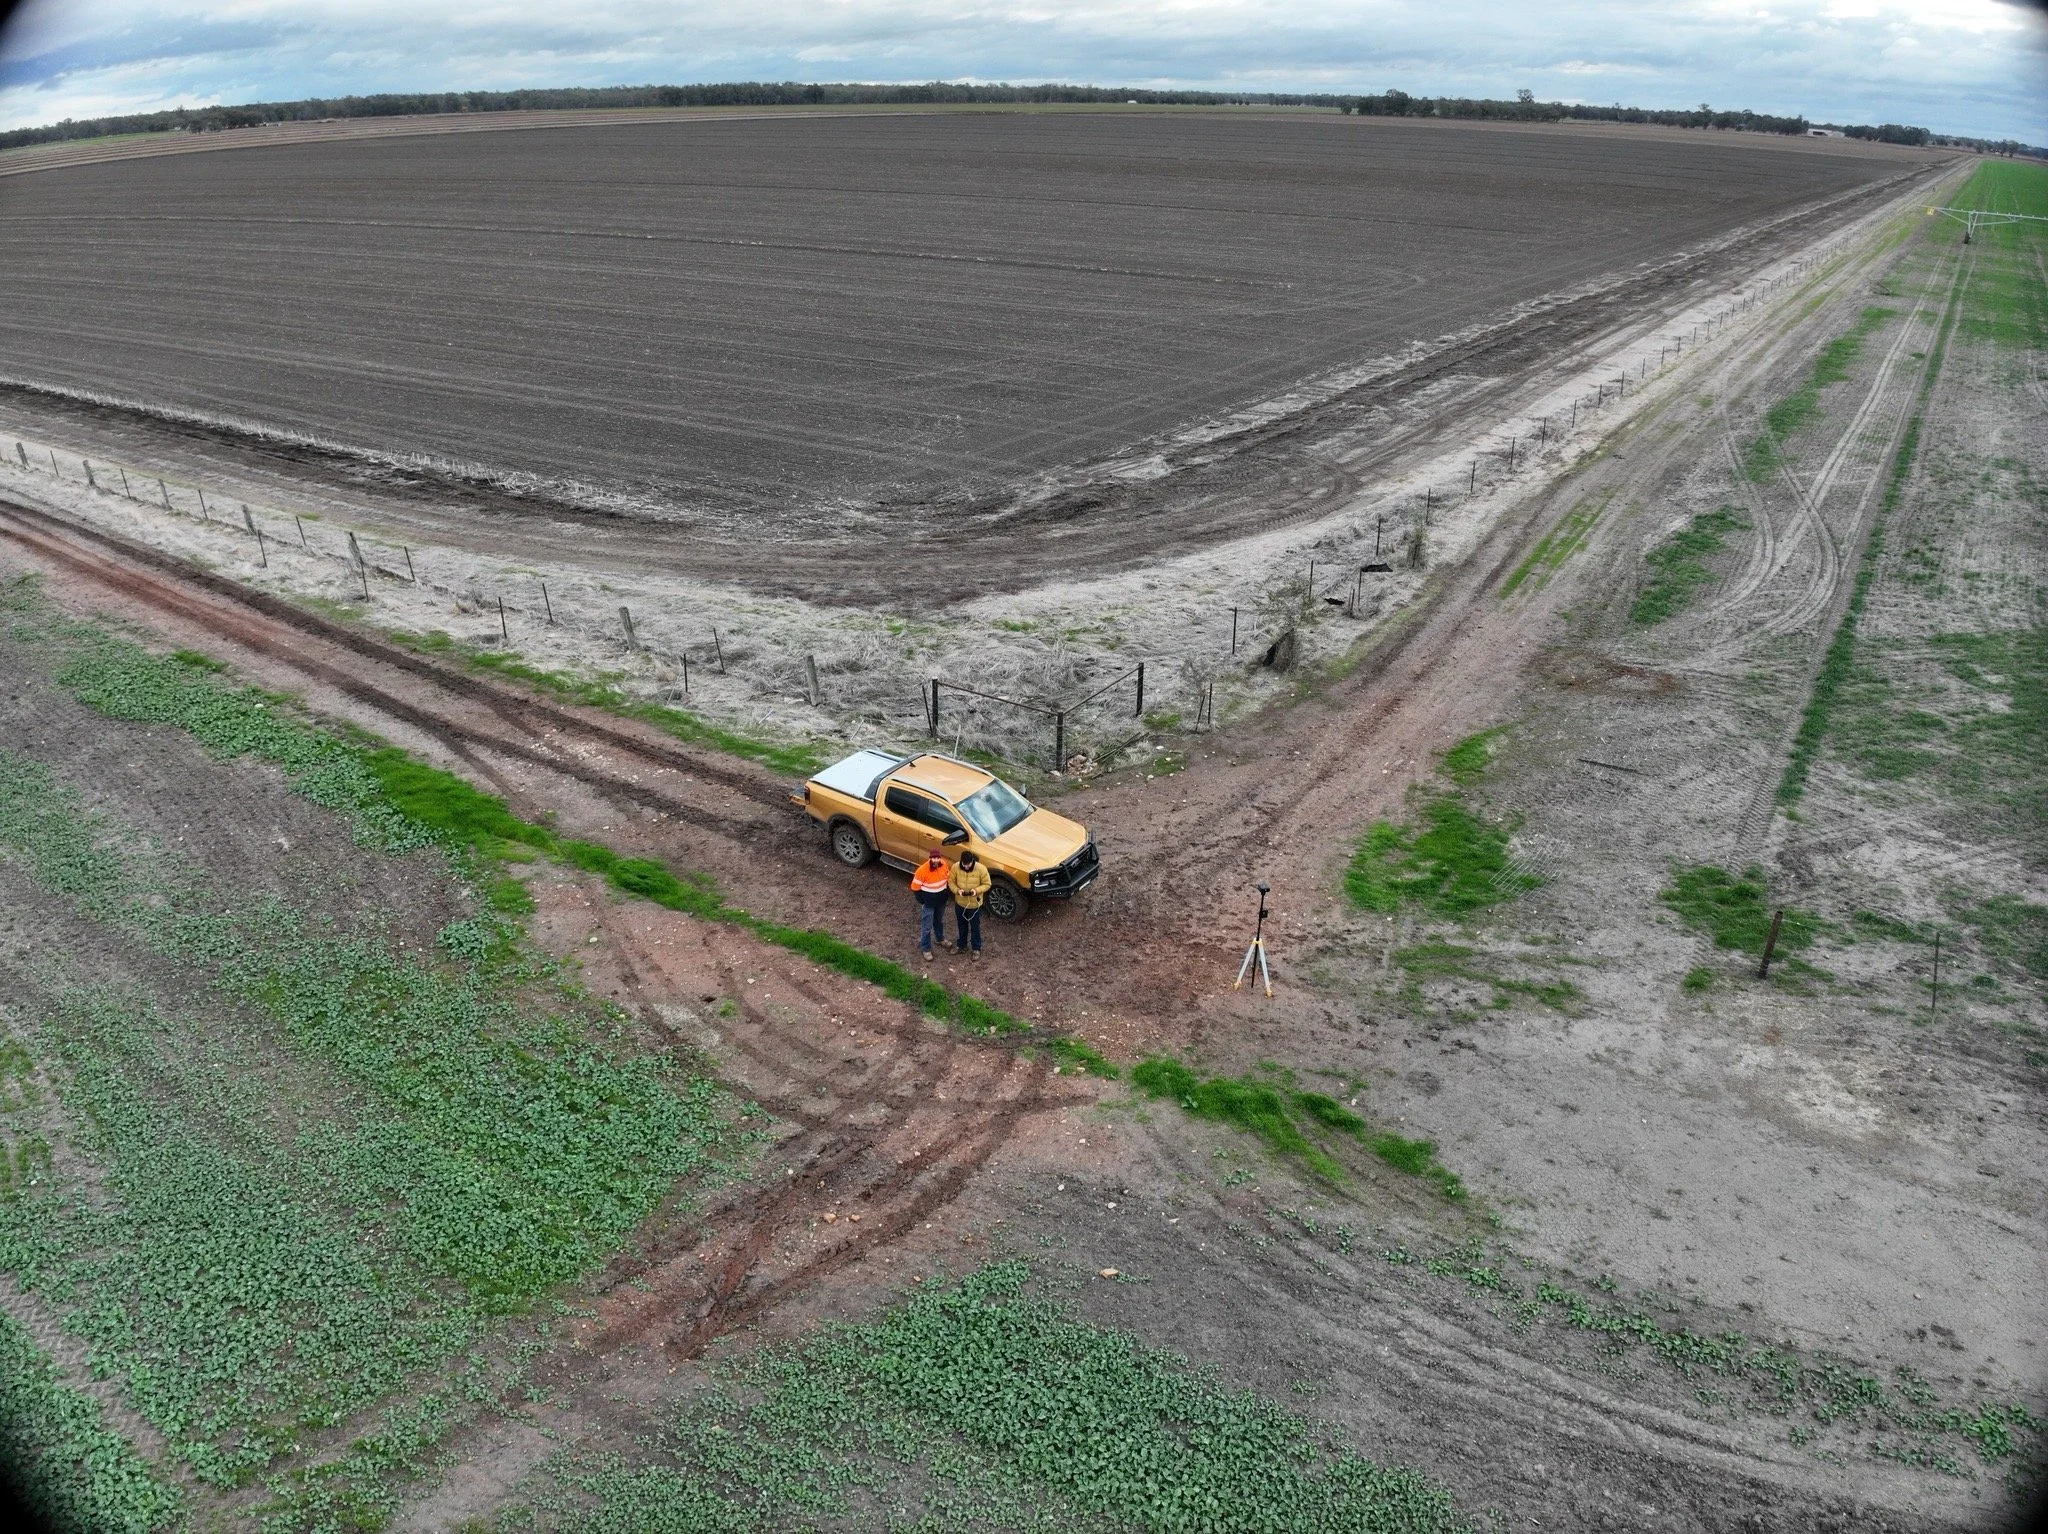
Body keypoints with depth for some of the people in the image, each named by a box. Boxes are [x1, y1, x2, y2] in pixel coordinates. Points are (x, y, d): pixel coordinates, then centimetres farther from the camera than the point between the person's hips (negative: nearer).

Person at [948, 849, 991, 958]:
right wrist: (957, 890, -23)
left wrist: (977, 890, -29)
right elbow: (951, 881, -5)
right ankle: (961, 945, 43)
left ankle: (977, 948, 33)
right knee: (962, 926, 22)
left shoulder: (981, 869, -24)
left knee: (975, 927, 14)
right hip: (960, 903, 3)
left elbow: (986, 884, -12)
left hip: (974, 904, -3)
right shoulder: (956, 867, -17)